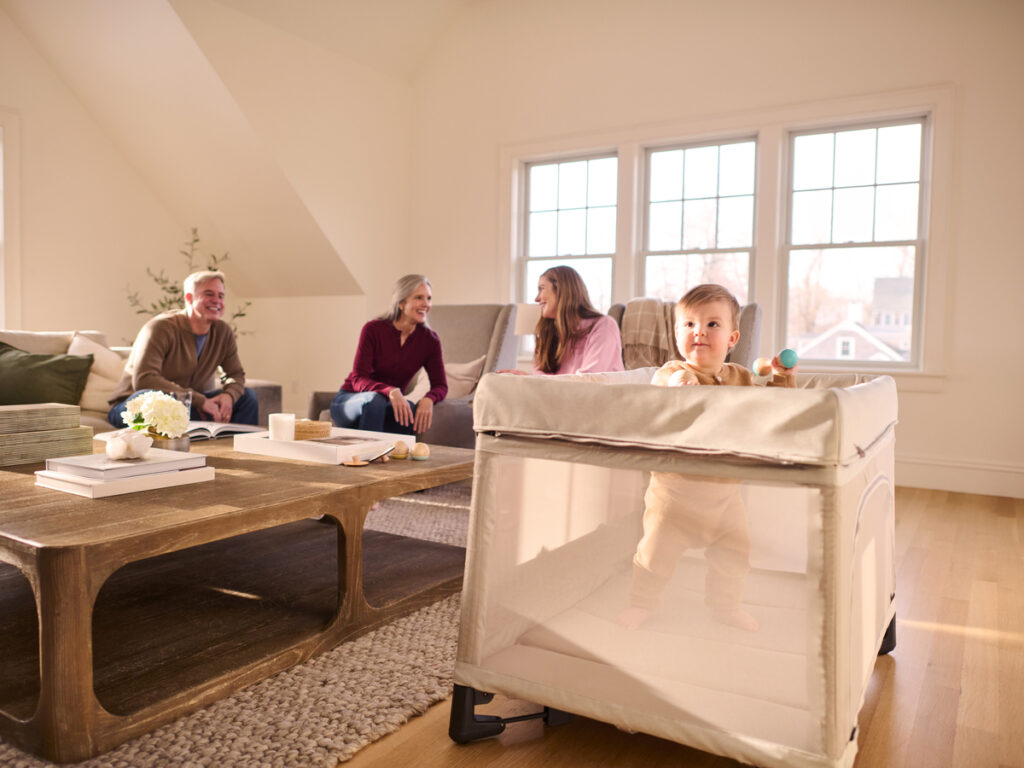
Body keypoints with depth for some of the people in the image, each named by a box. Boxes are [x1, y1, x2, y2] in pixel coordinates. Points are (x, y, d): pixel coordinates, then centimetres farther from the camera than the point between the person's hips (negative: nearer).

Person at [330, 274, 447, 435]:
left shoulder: (429, 340, -4)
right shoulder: (373, 329, -14)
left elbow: (440, 385, -5)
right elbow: (358, 379, -20)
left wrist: (429, 399, -30)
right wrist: (391, 391, -40)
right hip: (349, 401, -2)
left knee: (419, 414, -32)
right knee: (375, 399, -38)